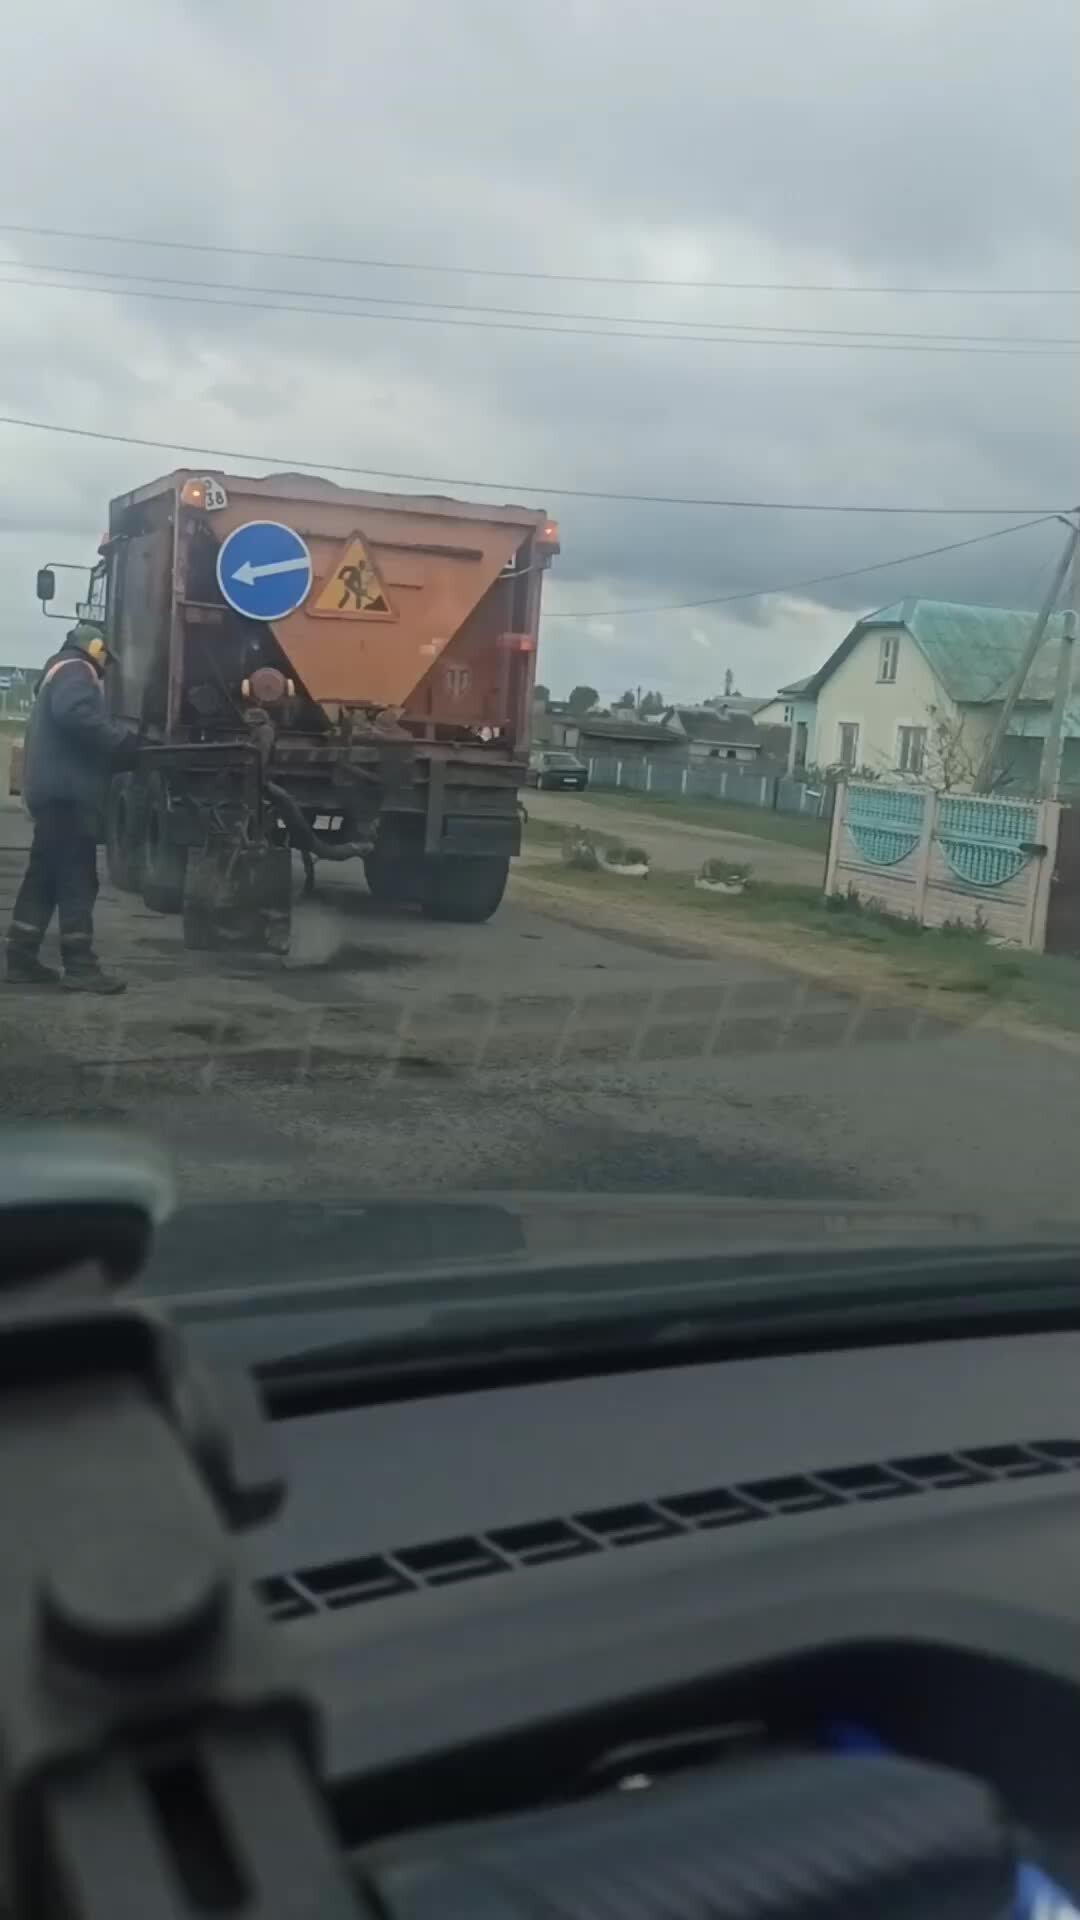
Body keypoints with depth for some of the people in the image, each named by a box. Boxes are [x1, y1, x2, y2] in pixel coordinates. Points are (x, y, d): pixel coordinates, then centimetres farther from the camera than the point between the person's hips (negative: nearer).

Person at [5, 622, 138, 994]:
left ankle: (21, 959, 11)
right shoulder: (74, 671, -5)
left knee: (44, 877, 10)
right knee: (77, 879, -11)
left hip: (55, 790, 10)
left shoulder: (58, 674, 29)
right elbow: (76, 714, -26)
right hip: (68, 791, -10)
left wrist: (119, 750, 16)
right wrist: (126, 740, -19)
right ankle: (80, 966, -13)